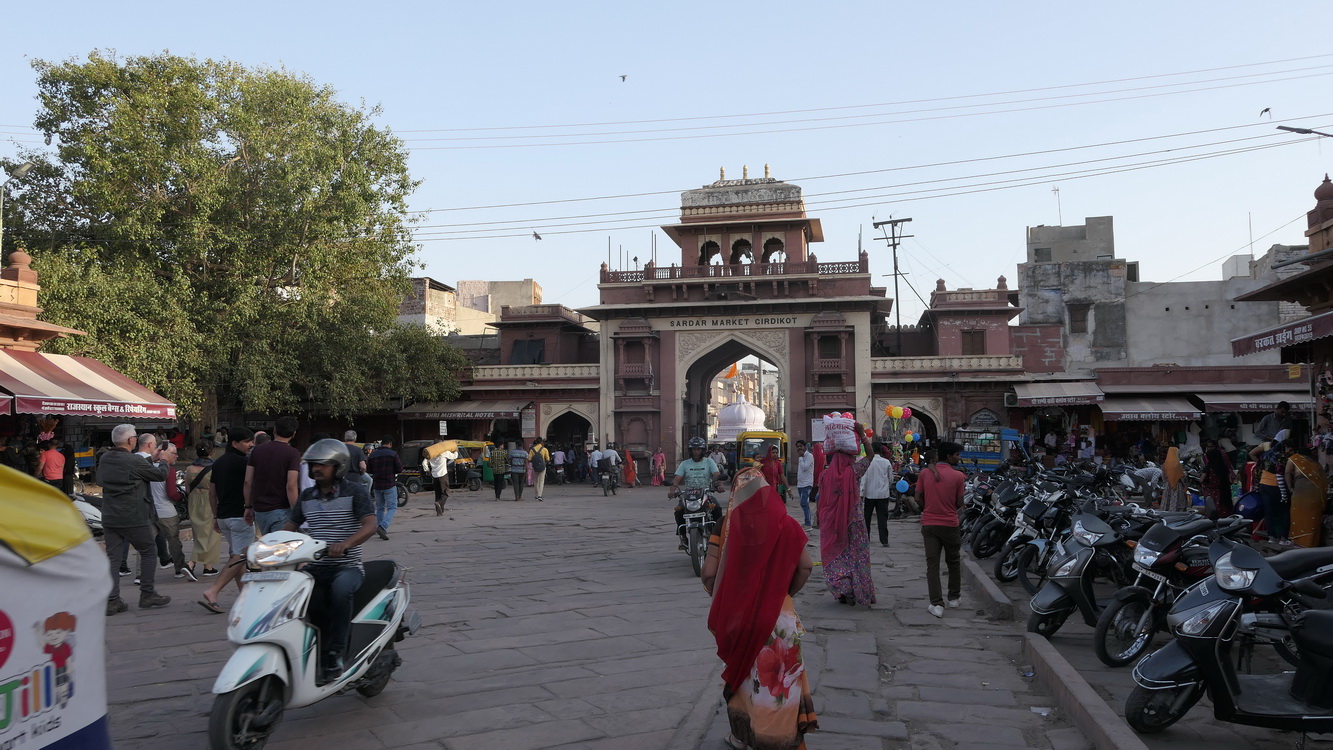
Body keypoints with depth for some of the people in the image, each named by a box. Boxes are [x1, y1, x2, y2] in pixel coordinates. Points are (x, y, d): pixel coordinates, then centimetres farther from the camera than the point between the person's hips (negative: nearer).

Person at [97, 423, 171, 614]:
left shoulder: (104, 460, 5)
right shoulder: (135, 461, -15)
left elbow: (100, 480, 22)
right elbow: (160, 475, -5)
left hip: (109, 517, 6)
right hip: (134, 517, -6)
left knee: (113, 557, 7)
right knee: (148, 552, 9)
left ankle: (111, 600, 6)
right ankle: (147, 594, 12)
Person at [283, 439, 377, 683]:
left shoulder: (354, 491, -5)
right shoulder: (307, 497, 13)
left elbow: (371, 524, -18)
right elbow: (290, 528, 20)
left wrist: (345, 543, -36)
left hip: (347, 567, -5)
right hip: (314, 568, 6)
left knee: (340, 589, -37)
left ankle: (335, 653, -25)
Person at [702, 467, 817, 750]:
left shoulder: (728, 526, -11)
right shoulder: (784, 524, -8)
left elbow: (709, 573, -12)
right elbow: (805, 566, -6)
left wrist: (721, 601, 6)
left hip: (737, 614, 1)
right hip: (779, 615, -1)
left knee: (740, 671, 19)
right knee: (778, 673, 13)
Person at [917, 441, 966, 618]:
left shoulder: (925, 472, -2)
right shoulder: (957, 476, -9)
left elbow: (918, 497, 2)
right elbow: (959, 503, -3)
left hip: (929, 523, 2)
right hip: (949, 524, -1)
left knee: (932, 564, 2)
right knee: (953, 562, 18)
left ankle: (936, 604, -2)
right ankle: (954, 597, 30)